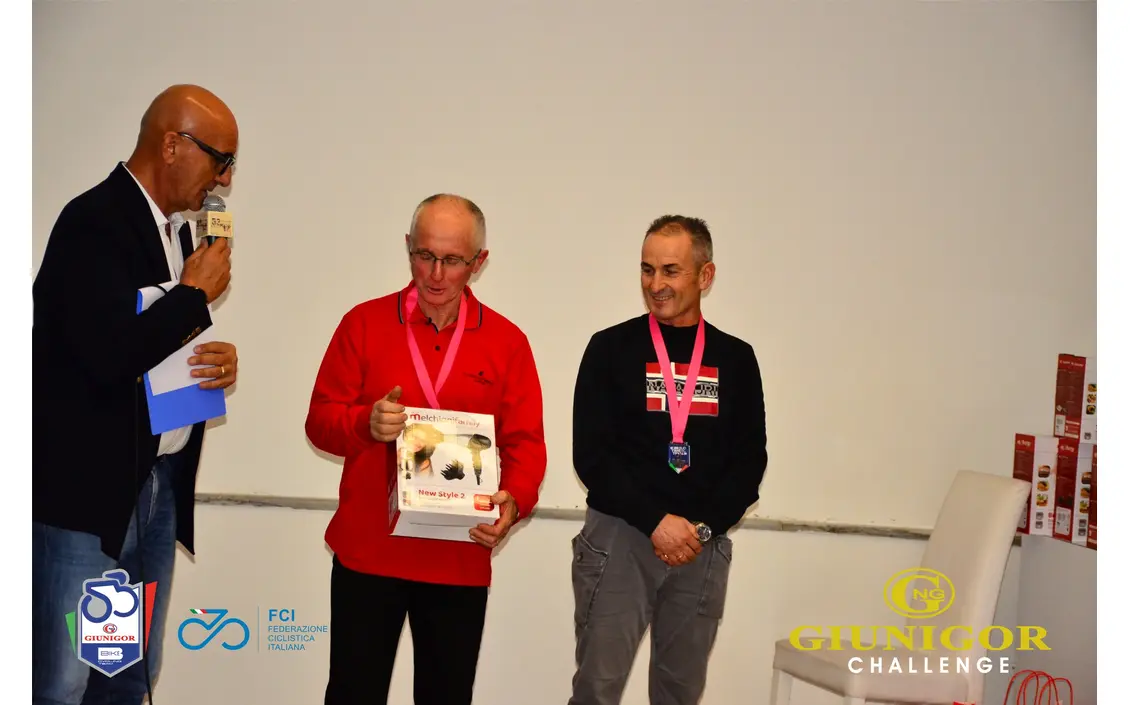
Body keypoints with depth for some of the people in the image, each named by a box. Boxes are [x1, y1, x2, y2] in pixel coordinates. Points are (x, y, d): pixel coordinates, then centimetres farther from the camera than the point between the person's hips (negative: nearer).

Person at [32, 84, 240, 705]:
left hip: (161, 485, 9)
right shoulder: (94, 222, -14)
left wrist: (219, 361, 0)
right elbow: (110, 355, -26)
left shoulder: (175, 229, 12)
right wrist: (197, 292, -13)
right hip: (87, 489, -9)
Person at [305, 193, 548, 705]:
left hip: (460, 558, 1)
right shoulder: (364, 323, 1)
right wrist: (366, 424, -20)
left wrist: (514, 502, -18)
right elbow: (320, 420, 2)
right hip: (367, 549, 0)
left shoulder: (507, 341, 3)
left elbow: (526, 442, 1)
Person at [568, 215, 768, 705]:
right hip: (618, 536, -2)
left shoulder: (735, 358, 8)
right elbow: (591, 454, -6)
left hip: (705, 547, 2)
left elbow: (749, 461, 5)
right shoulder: (611, 348, 0)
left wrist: (705, 527, -9)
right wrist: (655, 520, -14)